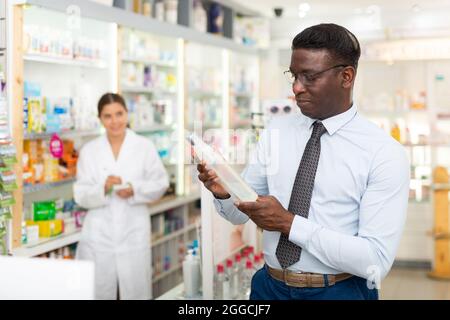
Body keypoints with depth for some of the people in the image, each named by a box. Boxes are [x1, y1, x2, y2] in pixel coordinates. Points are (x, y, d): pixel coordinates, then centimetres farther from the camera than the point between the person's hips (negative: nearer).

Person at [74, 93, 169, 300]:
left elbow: (160, 183, 4)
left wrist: (135, 190, -14)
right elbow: (81, 196, 1)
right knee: (98, 291, 3)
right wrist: (103, 188, -18)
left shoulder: (145, 147, 2)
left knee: (136, 290, 2)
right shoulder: (89, 151, 4)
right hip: (99, 234, 1)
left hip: (134, 233, 0)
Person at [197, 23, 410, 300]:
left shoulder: (385, 153, -13)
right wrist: (223, 192, -16)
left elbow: (376, 262, -18)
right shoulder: (275, 132, 1)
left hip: (340, 291, -4)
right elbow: (240, 213, 6)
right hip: (269, 286, 4)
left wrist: (290, 223, -23)